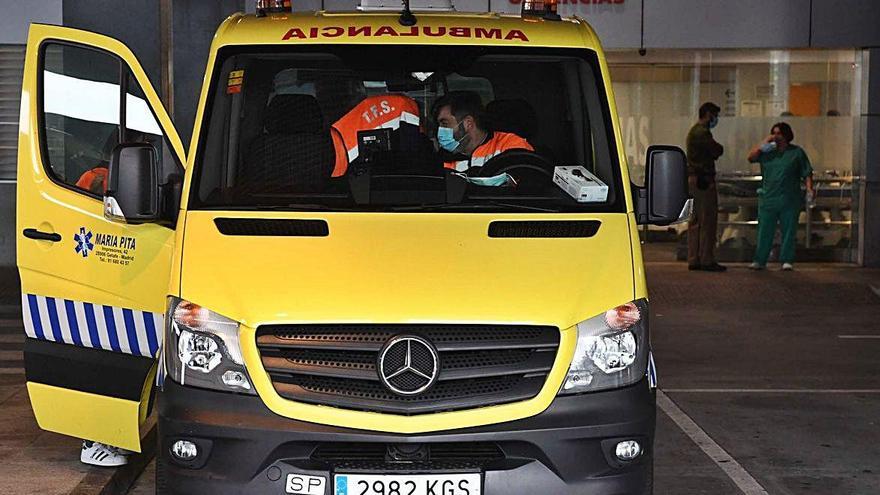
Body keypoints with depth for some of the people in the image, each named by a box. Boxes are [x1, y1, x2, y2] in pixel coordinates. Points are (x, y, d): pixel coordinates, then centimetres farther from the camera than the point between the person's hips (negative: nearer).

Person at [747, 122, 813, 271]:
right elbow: (751, 157, 0)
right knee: (765, 231, 2)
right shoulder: (767, 151, 13)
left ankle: (787, 261, 8)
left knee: (788, 231, 1)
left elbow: (807, 173, 4)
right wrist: (763, 143, -4)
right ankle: (760, 261, 6)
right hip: (768, 199, 2)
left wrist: (809, 188, -11)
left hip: (789, 201, -2)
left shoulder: (797, 152, 6)